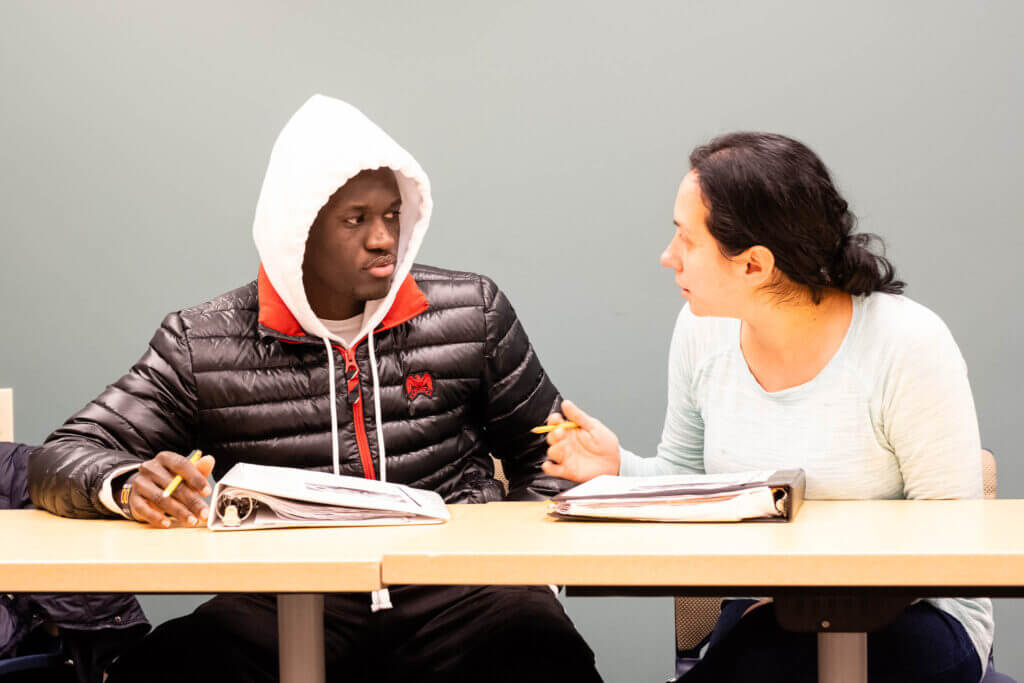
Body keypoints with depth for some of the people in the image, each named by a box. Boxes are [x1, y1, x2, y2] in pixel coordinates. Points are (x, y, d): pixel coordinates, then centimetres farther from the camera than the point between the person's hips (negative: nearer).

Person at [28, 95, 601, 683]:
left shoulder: (473, 313, 10)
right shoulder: (201, 346, 5)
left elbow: (542, 459, 20)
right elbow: (62, 459, 4)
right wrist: (130, 486, -21)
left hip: (449, 586, 0)